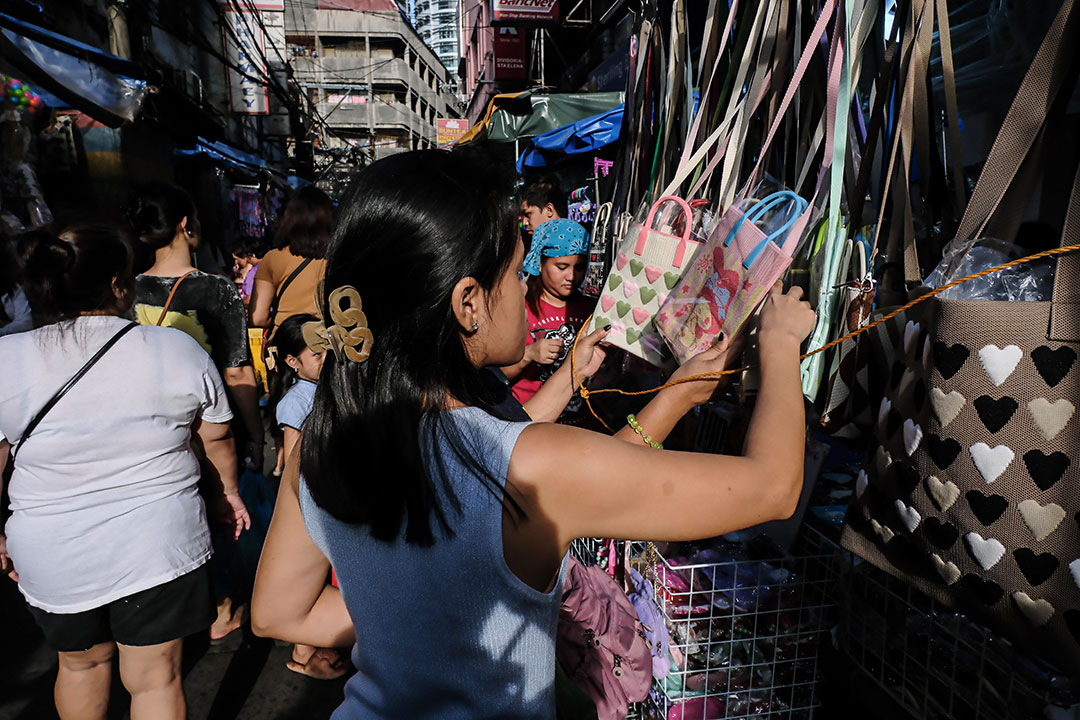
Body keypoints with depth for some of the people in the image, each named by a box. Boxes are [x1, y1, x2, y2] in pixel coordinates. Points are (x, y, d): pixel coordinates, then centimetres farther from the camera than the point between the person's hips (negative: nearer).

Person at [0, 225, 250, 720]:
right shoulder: (179, 350, -11)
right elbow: (217, 439, -1)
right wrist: (226, 491, 16)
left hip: (54, 558, 2)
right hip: (158, 547, -1)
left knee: (81, 662, 26)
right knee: (156, 678, 12)